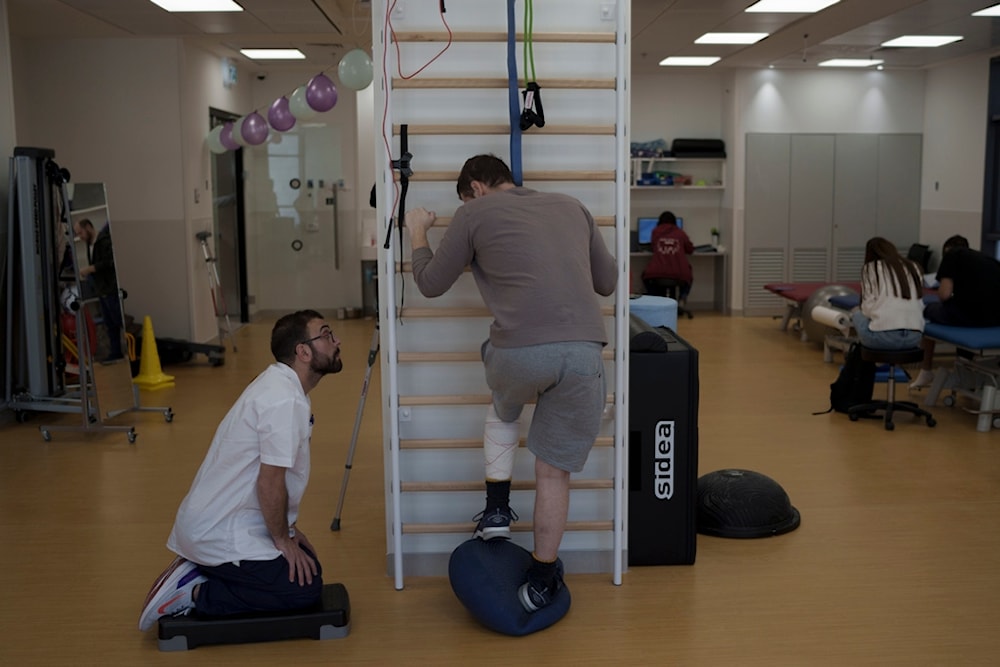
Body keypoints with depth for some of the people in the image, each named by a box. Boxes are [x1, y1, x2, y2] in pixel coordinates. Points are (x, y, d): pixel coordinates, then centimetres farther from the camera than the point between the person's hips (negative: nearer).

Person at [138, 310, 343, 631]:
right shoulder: (285, 400, -24)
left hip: (218, 520, 10)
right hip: (221, 532, -10)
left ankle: (198, 572, 14)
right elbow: (270, 482, -24)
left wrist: (287, 527, 15)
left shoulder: (279, 385, 9)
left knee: (309, 566, 14)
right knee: (304, 587, -9)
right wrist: (282, 540, -10)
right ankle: (192, 594, -3)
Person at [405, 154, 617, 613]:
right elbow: (607, 282, 29)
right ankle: (542, 581, 27)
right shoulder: (571, 207, 23)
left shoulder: (475, 213, 12)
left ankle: (496, 510, 30)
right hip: (584, 351, 3)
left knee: (503, 410, 35)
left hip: (520, 349, -2)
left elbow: (431, 283, 19)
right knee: (555, 470, 17)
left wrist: (418, 234, 36)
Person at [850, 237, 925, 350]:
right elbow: (920, 306, 18)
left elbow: (868, 307, 1)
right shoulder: (914, 267, 21)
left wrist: (858, 310, 23)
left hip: (883, 336, -5)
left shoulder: (870, 268, 8)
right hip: (914, 336, 5)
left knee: (857, 313, 25)